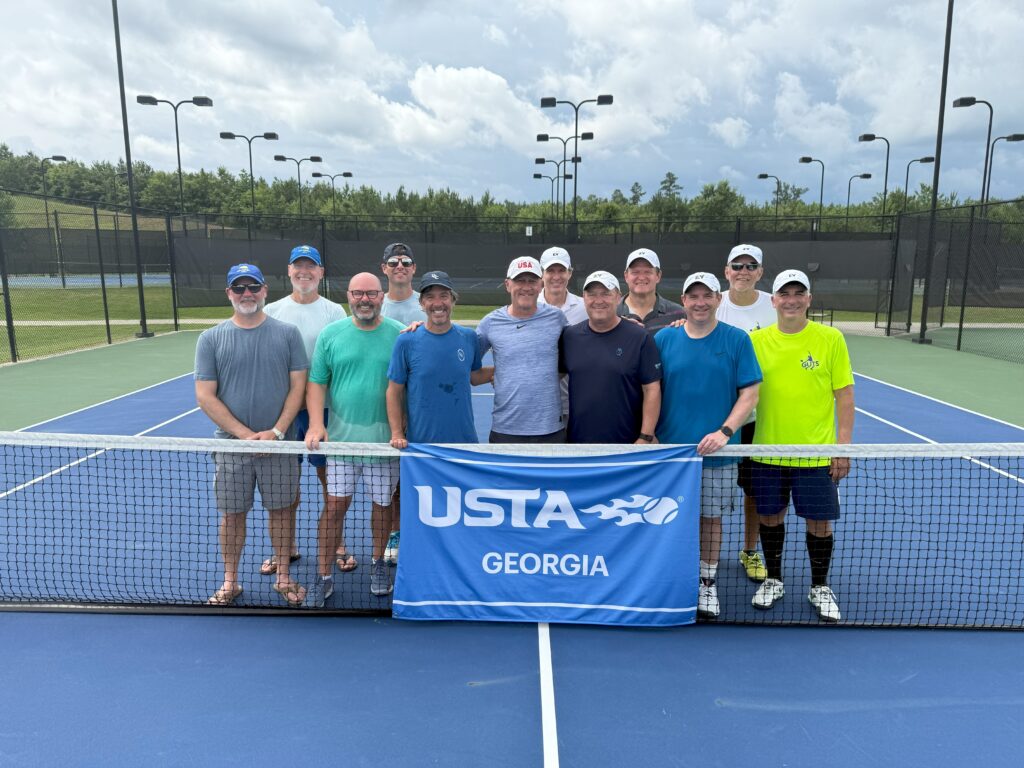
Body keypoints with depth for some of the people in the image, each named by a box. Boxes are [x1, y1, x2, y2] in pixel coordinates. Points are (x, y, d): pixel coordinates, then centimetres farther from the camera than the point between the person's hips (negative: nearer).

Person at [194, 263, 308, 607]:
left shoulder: (288, 333, 0)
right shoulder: (211, 339, 0)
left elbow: (297, 387, -2)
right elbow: (205, 397, -4)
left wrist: (276, 431, -13)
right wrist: (245, 434, -12)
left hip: (278, 441, 0)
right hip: (231, 443, 0)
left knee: (281, 510, 9)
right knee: (232, 514, 10)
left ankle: (283, 577, 25)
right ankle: (230, 582, 27)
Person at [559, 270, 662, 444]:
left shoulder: (639, 337, -6)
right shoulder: (569, 336, 3)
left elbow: (652, 389, -7)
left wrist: (645, 438, -11)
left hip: (626, 443, -3)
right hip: (578, 439, 3)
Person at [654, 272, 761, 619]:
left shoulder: (737, 340, -2)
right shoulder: (664, 338, 1)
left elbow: (749, 394, -4)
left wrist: (725, 432, -16)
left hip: (716, 453, -1)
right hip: (670, 449, 1)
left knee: (711, 518, 10)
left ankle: (707, 583, 28)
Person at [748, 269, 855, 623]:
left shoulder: (831, 338, -4)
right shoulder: (756, 340, 0)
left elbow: (844, 395, -2)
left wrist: (844, 444, -5)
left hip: (817, 454, -1)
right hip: (767, 451, 1)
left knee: (819, 521, 8)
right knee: (770, 516, 12)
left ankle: (819, 587, 30)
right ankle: (773, 580, 32)